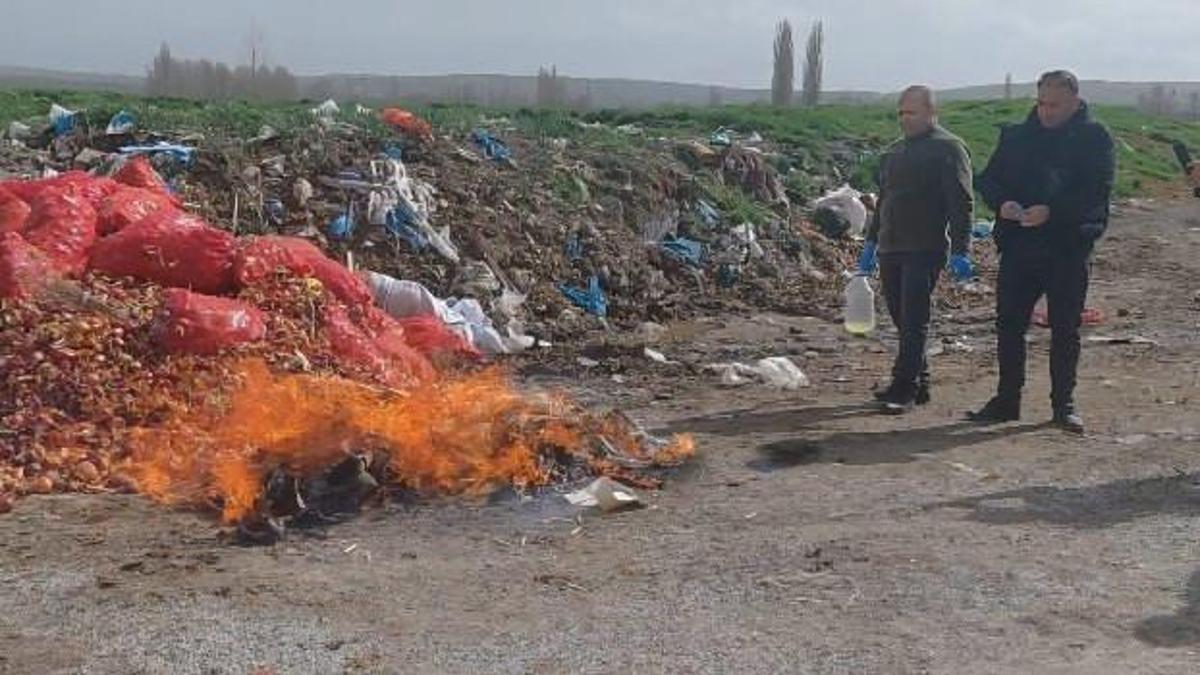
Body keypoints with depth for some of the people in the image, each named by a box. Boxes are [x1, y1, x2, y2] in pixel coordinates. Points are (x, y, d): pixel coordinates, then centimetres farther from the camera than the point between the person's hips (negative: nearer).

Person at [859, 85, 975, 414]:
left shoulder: (948, 149, -4)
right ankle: (918, 384, 18)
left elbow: (962, 204, -10)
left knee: (913, 322, -8)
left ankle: (904, 389, -6)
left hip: (925, 251, -7)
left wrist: (960, 251, -16)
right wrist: (871, 244, 24)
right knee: (903, 320, 9)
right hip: (890, 250, 7)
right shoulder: (894, 151, 19)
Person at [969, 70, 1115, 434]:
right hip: (1018, 245, 3)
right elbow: (988, 179, 10)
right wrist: (1002, 202, -12)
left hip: (1069, 248, -3)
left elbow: (1097, 192, -12)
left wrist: (1051, 211, -25)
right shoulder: (1016, 136, 11)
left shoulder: (1094, 138, -1)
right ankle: (1006, 399, 13)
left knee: (1065, 329, 5)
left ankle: (1064, 403, 15)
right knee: (1009, 322, 3)